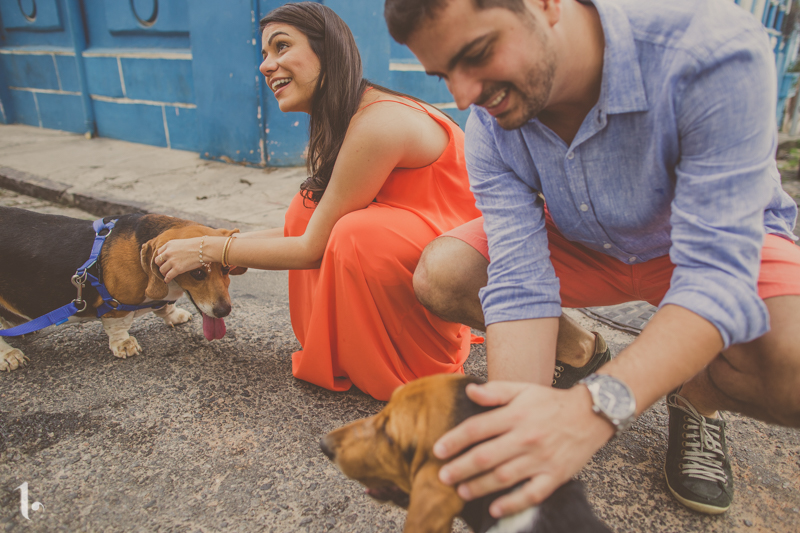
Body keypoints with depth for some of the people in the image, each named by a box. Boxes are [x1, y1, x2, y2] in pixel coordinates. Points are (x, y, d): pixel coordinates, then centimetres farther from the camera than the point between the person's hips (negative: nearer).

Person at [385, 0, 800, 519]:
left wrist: (595, 408, -51)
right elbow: (518, 284, -26)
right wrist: (519, 436, -39)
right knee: (439, 276, -18)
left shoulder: (715, 49, -33)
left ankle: (698, 398, 4)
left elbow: (717, 273, -37)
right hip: (585, 243, 3)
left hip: (724, 242, -2)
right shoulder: (490, 127, -21)